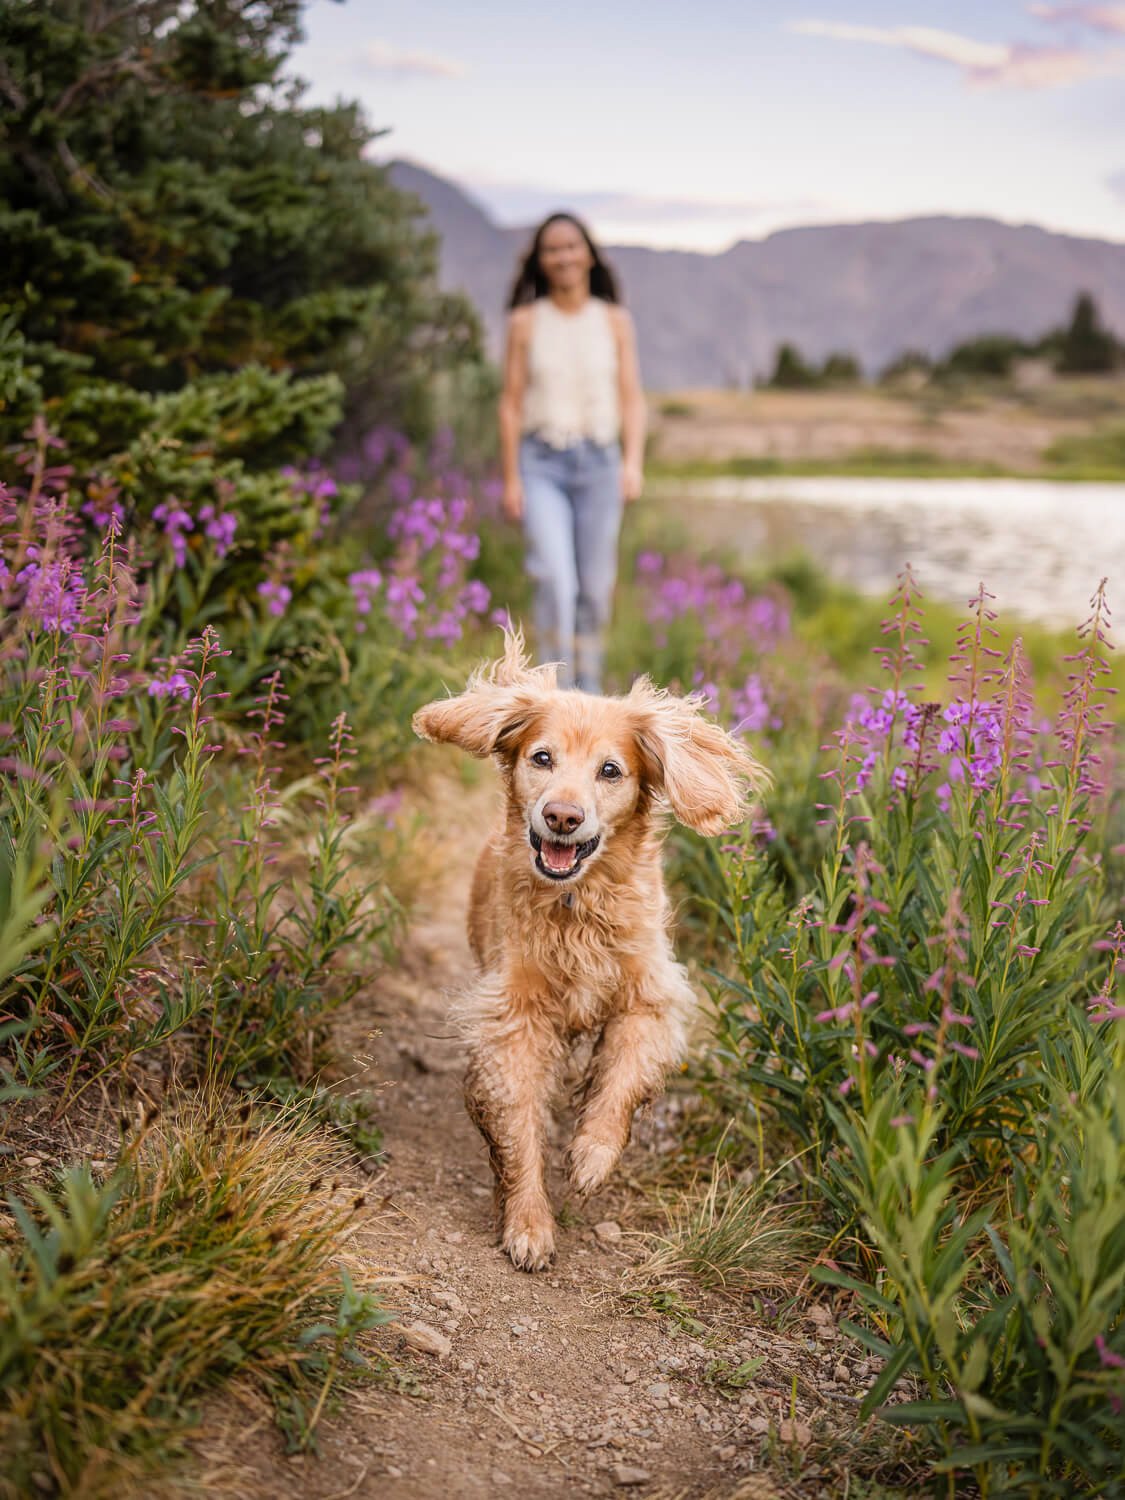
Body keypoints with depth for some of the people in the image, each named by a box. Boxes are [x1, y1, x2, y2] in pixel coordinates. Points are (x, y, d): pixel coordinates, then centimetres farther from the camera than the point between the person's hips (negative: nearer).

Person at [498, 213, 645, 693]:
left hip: (600, 463, 2)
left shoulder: (615, 321, 6)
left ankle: (589, 697, 23)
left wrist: (633, 462, -8)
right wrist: (511, 479, -1)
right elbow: (511, 403, 3)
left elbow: (632, 399, 6)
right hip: (543, 464, -2)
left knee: (596, 587, 6)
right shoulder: (525, 322, 2)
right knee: (556, 582, -16)